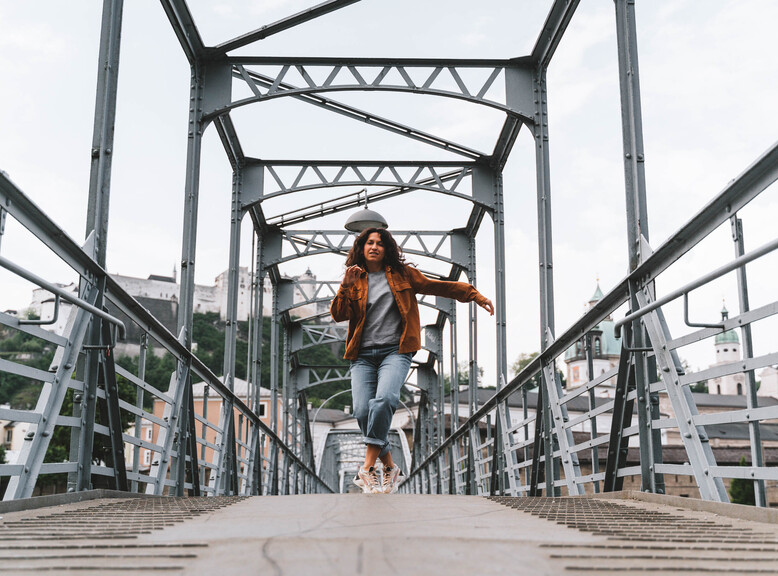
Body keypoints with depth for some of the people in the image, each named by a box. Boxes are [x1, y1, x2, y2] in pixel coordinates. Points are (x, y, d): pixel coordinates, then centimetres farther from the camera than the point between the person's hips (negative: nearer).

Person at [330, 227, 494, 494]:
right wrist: (346, 286, -9)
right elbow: (338, 315, 5)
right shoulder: (355, 280, 15)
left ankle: (367, 469, -23)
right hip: (363, 355, 2)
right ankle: (389, 467, 5)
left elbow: (437, 286, 16)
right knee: (362, 410, -14)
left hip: (395, 351, -2)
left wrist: (475, 295, 12)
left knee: (384, 399, -28)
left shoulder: (401, 273, 13)